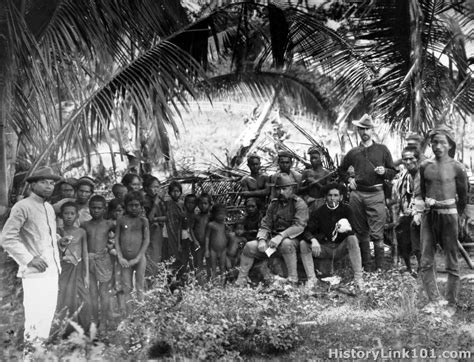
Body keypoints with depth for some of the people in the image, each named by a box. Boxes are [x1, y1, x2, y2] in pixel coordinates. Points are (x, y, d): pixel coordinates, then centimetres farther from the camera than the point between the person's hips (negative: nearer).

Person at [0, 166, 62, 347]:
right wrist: (29, 259, -18)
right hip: (35, 272, -8)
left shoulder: (49, 208, 16)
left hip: (52, 270, 8)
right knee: (35, 314, -7)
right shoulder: (23, 206, -9)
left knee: (49, 312, 12)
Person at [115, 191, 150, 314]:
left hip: (139, 258, -1)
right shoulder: (121, 220, 4)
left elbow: (146, 240, -2)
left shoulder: (143, 220, 1)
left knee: (140, 288, 5)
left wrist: (137, 258, -8)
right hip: (125, 259, 1)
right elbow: (116, 239, 3)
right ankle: (128, 314, 10)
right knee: (126, 288, 5)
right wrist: (120, 257, -6)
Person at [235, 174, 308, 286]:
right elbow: (265, 225, 10)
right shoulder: (273, 204, 14)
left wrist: (281, 236, -29)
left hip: (292, 240, -5)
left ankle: (293, 279, -30)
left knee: (286, 243, -39)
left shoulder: (299, 204, -4)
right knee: (250, 246, -13)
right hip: (272, 239, 5)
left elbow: (299, 226, -18)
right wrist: (262, 240, -11)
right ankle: (240, 281, -7)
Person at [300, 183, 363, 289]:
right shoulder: (318, 212, -2)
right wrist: (313, 240, -34)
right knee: (303, 244, -23)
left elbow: (352, 232, -5)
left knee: (352, 239, -29)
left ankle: (358, 278, -28)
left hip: (340, 248, 0)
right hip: (323, 248, 1)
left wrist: (347, 229, -30)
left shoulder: (345, 210, -1)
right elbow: (307, 232, -10)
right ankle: (311, 278, -21)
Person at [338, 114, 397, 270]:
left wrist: (384, 171, -10)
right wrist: (348, 179, 11)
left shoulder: (382, 149, 7)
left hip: (375, 194, -3)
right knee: (360, 232, 8)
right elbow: (341, 169, 28)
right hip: (357, 194, 3)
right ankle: (364, 266, 17)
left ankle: (380, 267, -3)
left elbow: (393, 172, 10)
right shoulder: (353, 152, 13)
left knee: (376, 233, -8)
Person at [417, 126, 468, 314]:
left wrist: (456, 216, 10)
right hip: (428, 215, 4)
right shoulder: (425, 166, 6)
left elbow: (463, 196, 4)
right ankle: (434, 300, 15)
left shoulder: (456, 167, -6)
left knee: (452, 263, 3)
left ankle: (451, 304, 13)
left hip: (448, 215, -4)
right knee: (426, 262, 4)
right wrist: (421, 210, 12)